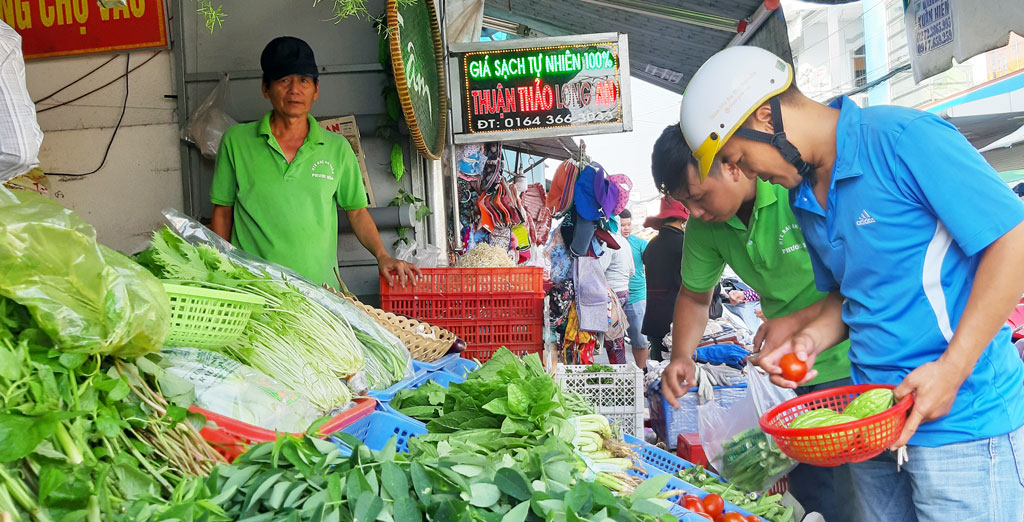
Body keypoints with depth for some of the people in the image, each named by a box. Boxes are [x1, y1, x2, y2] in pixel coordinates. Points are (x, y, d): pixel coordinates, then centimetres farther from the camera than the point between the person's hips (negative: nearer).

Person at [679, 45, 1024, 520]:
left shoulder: (904, 138, -14)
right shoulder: (805, 199, 10)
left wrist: (952, 369, -20)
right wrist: (812, 339, 0)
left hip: (961, 422, -7)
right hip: (875, 419, 7)